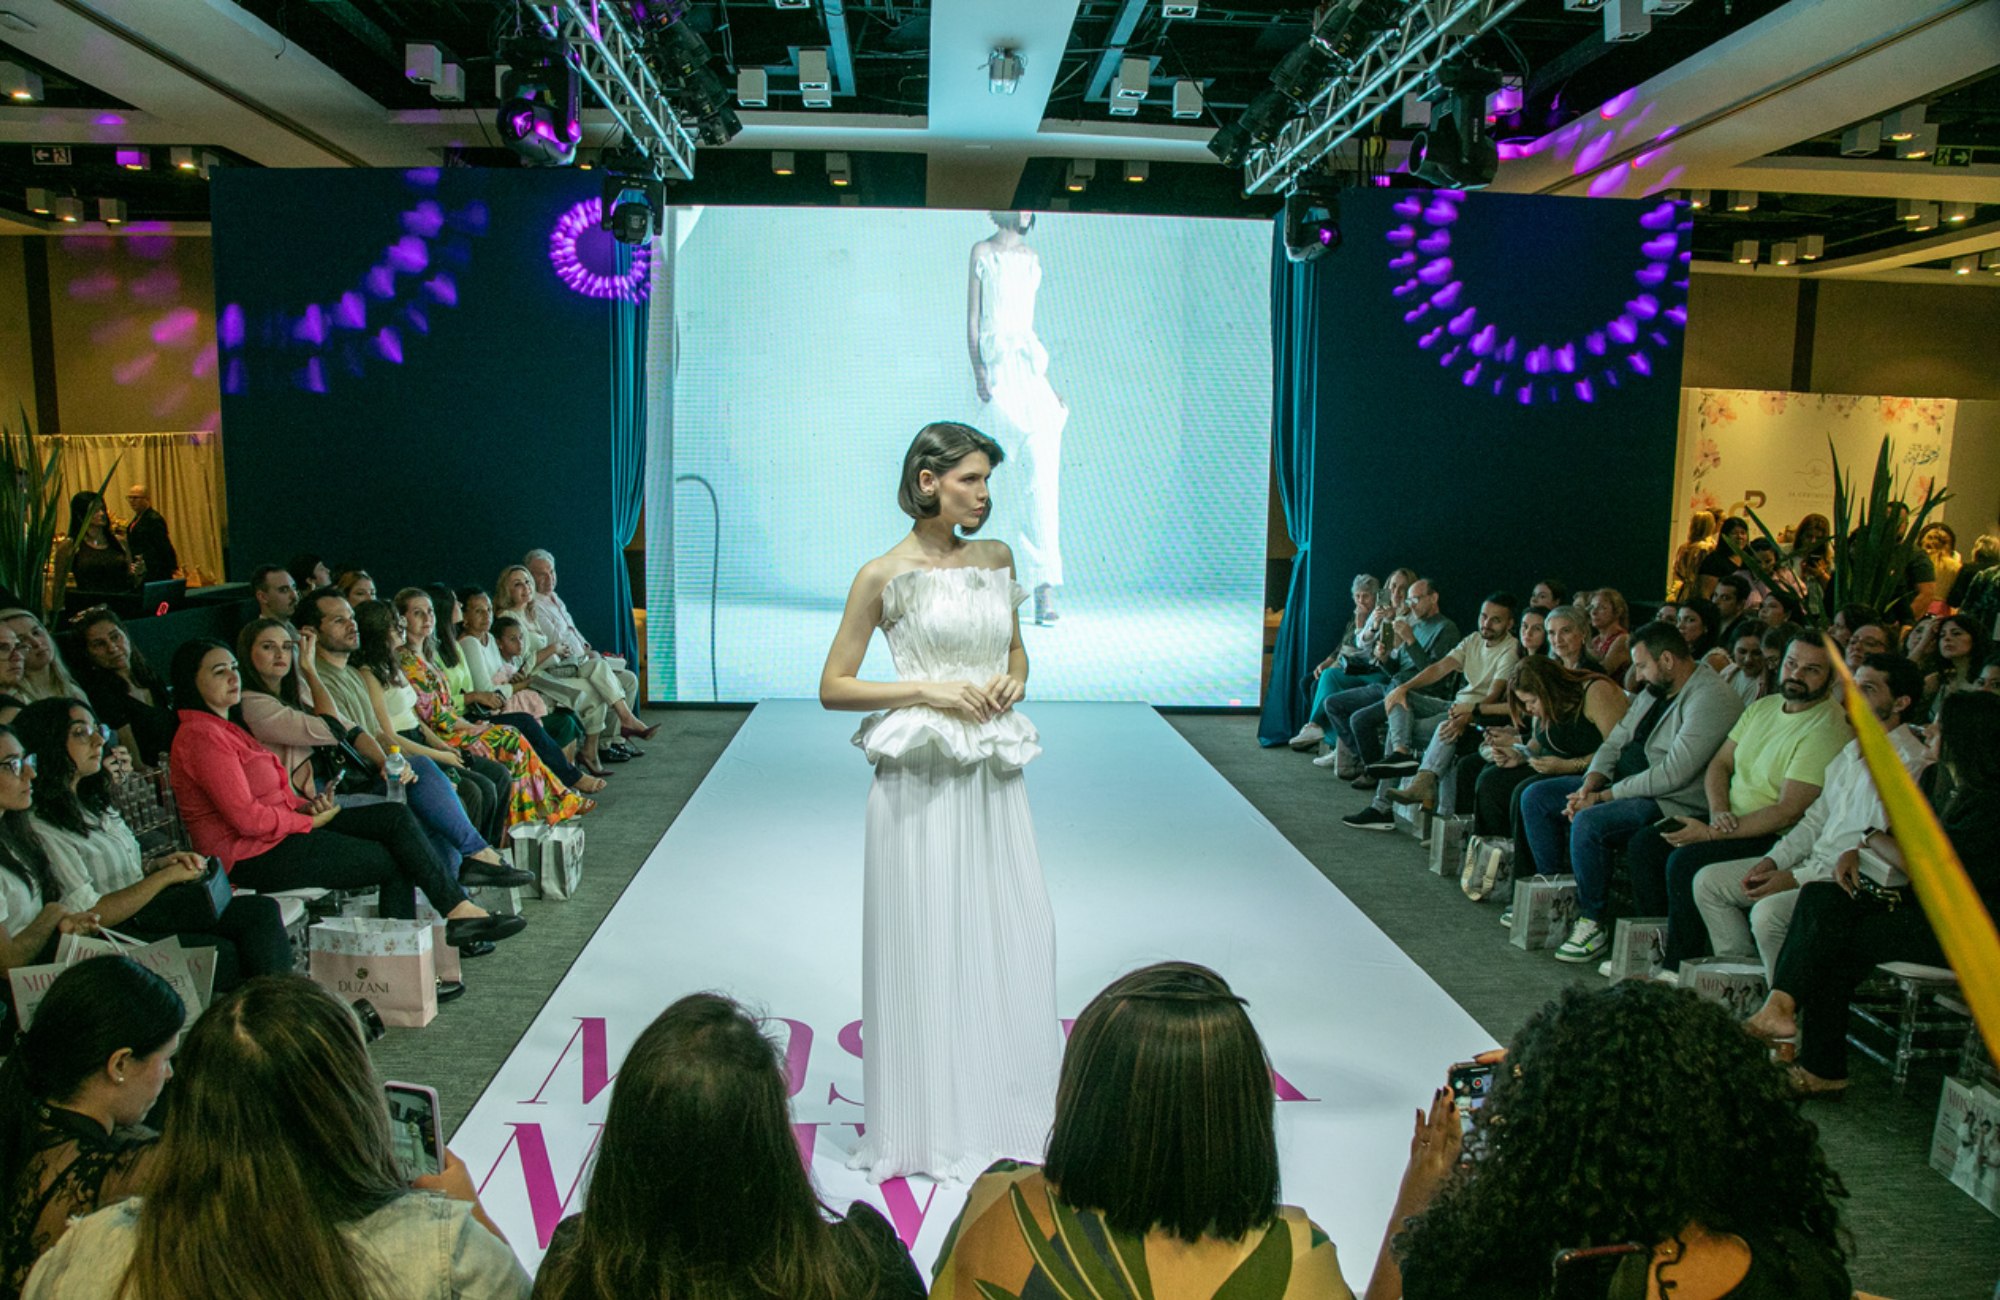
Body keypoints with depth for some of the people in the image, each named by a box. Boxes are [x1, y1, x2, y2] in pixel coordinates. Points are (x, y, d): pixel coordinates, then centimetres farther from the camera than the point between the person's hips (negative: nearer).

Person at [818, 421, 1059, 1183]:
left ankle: (1007, 1106, 24)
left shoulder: (997, 558, 9)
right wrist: (927, 691, -14)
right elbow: (833, 687, -4)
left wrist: (1012, 684, 0)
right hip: (921, 778, -5)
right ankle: (933, 1122, 19)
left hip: (993, 775, 5)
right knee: (927, 941, 3)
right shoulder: (883, 575, -6)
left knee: (1014, 934, 7)